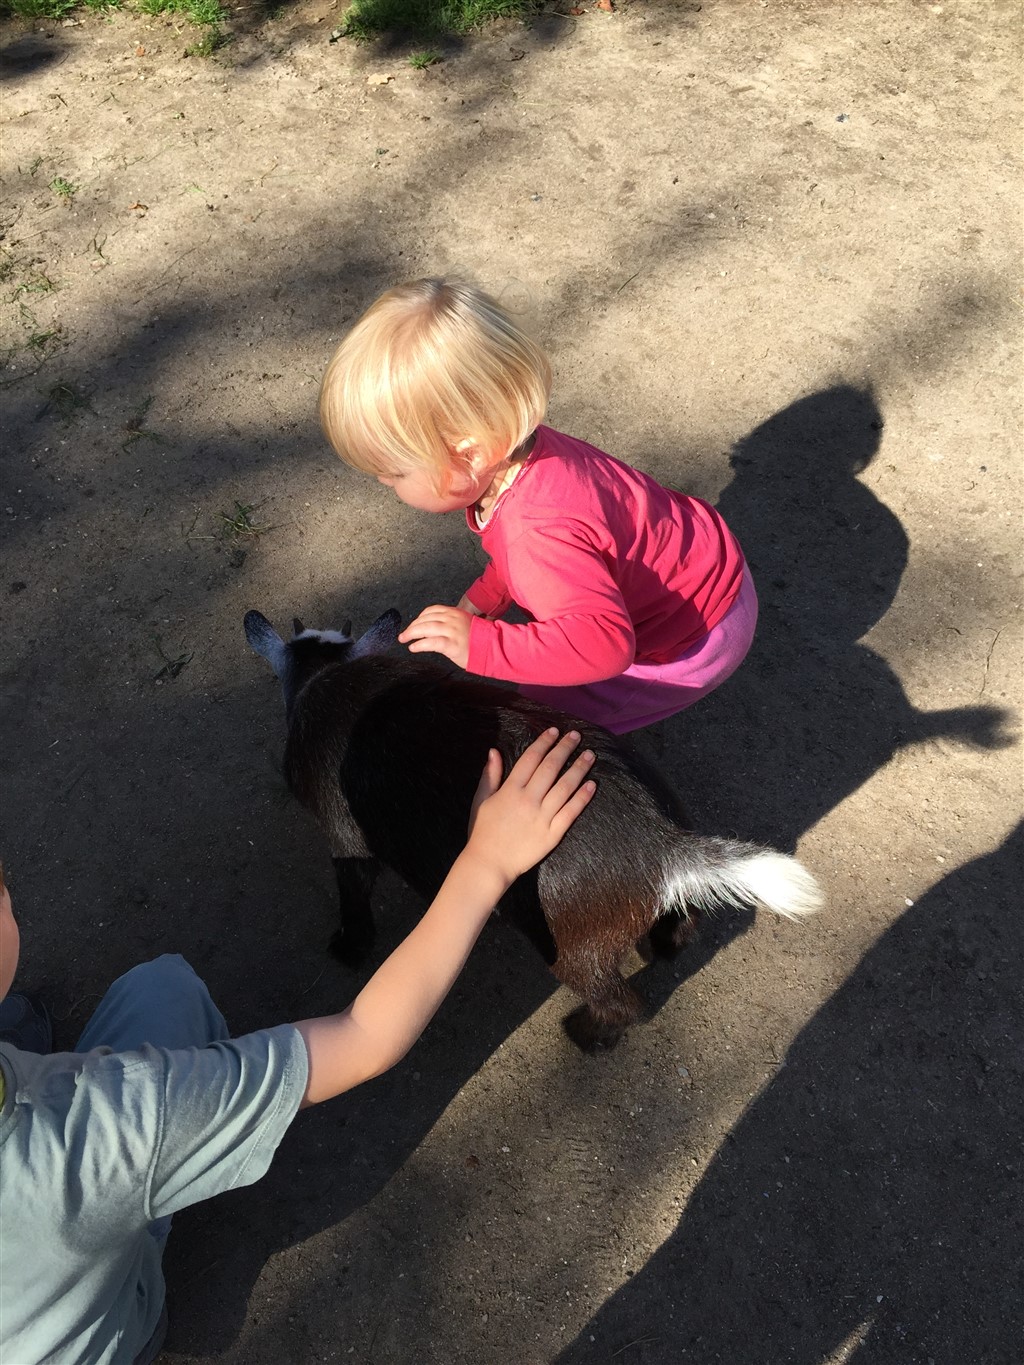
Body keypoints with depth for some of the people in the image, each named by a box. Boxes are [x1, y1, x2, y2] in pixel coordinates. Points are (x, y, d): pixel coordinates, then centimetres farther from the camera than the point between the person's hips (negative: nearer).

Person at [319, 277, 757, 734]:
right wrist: (484, 597, 3)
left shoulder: (540, 536, -42)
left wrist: (480, 644, -47)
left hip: (698, 640, -9)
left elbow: (605, 643, -50)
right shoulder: (515, 450, -11)